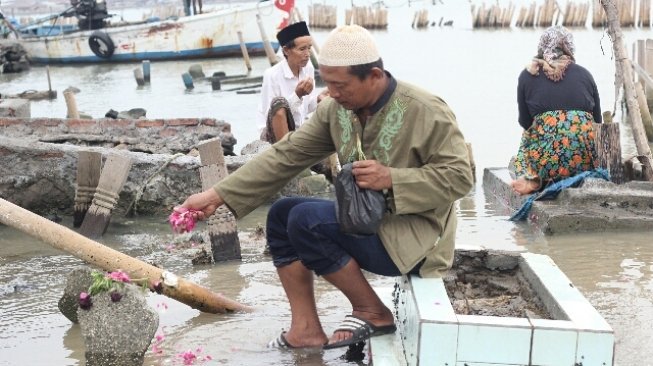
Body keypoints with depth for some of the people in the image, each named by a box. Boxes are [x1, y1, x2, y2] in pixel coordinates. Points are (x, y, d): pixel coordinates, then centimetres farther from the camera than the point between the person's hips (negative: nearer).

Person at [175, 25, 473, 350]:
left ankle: (372, 313, -6)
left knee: (306, 220, -23)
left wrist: (392, 179, -29)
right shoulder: (336, 109, -1)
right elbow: (285, 155, -5)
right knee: (281, 215, 1)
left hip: (413, 234, -8)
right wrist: (216, 195, -11)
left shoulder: (426, 112, -19)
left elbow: (459, 176, -18)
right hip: (363, 221, 8)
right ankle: (307, 328, 1)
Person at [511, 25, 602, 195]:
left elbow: (525, 122, 11)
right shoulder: (584, 74, 12)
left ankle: (533, 178, -5)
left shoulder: (527, 75, 8)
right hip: (586, 158, 2)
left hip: (545, 157, -2)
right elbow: (597, 121, 13)